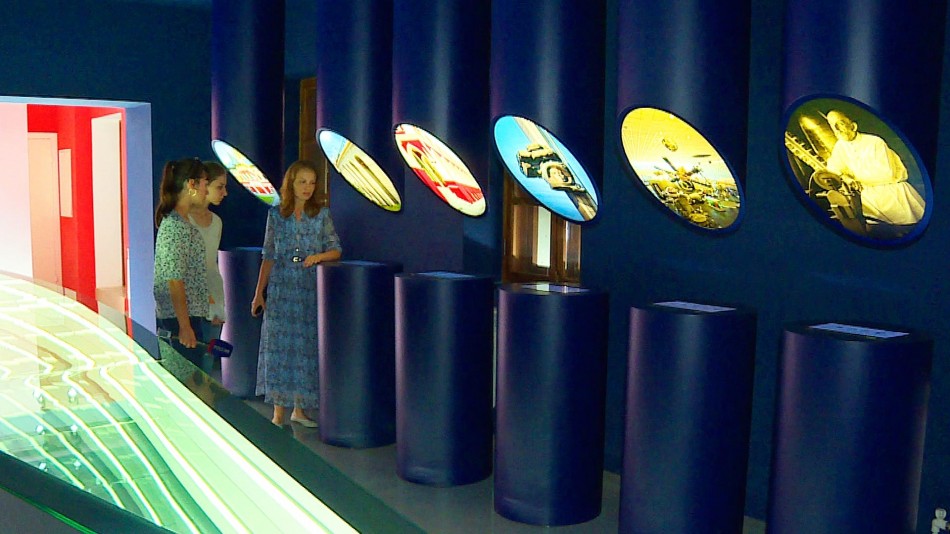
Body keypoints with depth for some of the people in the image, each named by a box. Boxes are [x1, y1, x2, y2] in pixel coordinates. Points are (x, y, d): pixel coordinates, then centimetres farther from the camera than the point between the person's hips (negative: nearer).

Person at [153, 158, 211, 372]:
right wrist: (185, 327, -20)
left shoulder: (181, 222, 13)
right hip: (180, 317, -10)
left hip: (186, 314, 10)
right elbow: (174, 281, -21)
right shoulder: (176, 226, -17)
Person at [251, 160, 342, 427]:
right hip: (281, 291, 0)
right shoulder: (276, 215, 4)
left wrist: (319, 256, -18)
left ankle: (299, 409, 18)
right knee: (278, 347, -1)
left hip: (311, 292, 0)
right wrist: (258, 293, 5)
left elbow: (336, 250, 4)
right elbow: (268, 257, 6)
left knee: (306, 347, 4)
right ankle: (278, 413, 8)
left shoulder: (322, 215, 3)